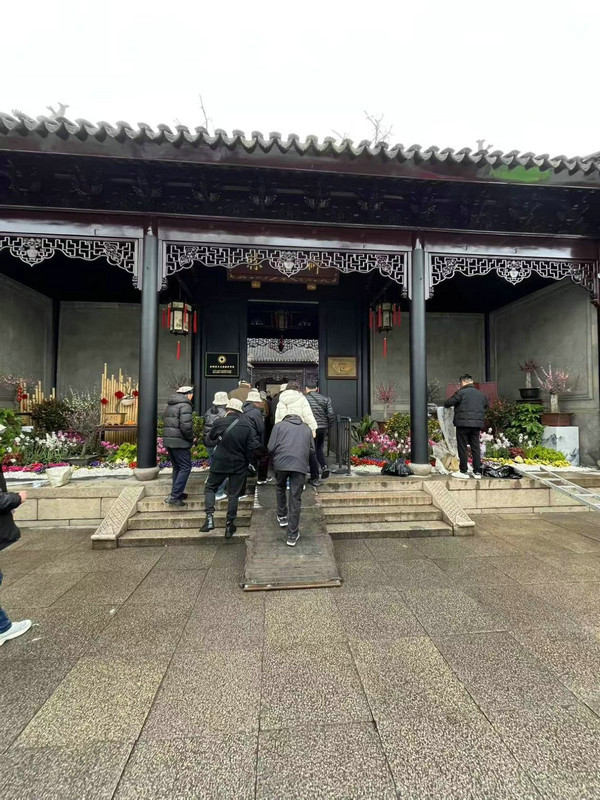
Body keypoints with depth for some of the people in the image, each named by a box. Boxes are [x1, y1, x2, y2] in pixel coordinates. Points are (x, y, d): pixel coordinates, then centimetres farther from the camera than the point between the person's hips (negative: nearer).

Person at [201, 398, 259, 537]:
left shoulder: (220, 422, -9)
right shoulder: (248, 425, -8)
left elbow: (211, 441, 5)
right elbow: (253, 446, -9)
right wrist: (246, 460, 6)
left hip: (219, 463, -1)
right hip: (239, 465, 1)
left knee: (210, 488, 18)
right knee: (234, 494, 11)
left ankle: (210, 517, 4)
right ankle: (229, 525, 16)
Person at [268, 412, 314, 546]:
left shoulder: (279, 425, 14)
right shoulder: (306, 428, 23)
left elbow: (271, 447, 5)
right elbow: (312, 449, 18)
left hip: (281, 463, 0)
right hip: (300, 465, 1)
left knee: (281, 489, 28)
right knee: (295, 499, 6)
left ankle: (282, 517, 41)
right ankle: (292, 535, 10)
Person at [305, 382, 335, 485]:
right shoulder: (326, 399, 3)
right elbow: (331, 415, -2)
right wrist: (328, 427, 10)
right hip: (323, 428, 3)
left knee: (312, 452, 6)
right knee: (319, 449, 24)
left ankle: (315, 478, 10)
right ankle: (324, 466, 2)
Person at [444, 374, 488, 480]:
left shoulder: (461, 392, -7)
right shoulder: (481, 394, 14)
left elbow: (448, 403, -10)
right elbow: (486, 405, 26)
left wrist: (450, 406, 13)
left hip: (463, 424, -6)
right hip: (477, 424, 6)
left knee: (462, 448, 1)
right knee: (476, 448, 11)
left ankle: (464, 472, 5)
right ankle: (477, 472, 14)